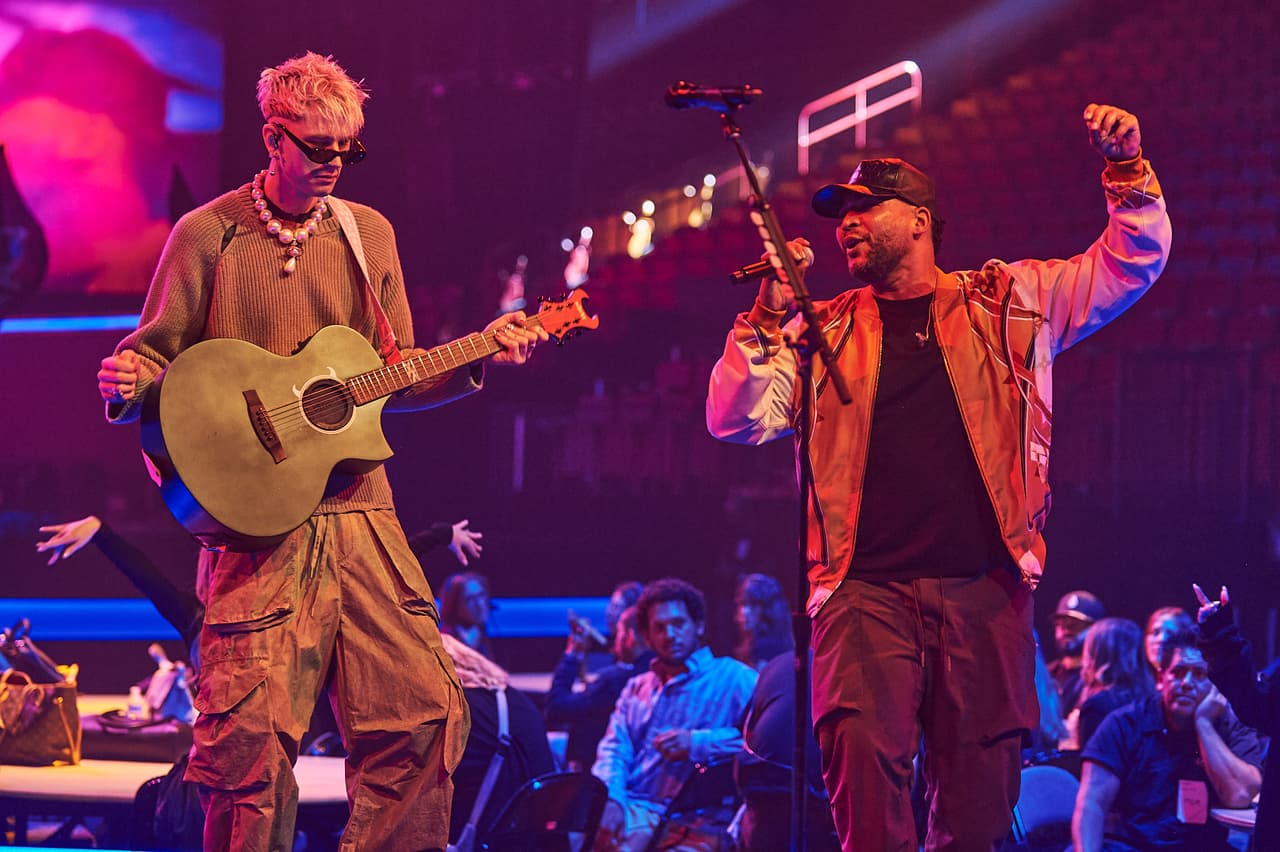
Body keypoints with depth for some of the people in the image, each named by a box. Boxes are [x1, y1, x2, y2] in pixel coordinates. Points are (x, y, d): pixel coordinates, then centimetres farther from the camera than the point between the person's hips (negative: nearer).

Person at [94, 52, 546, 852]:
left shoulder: (369, 235, 15)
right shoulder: (207, 235, 3)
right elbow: (156, 360, 5)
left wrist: (477, 361, 4)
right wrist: (128, 383, -16)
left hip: (358, 510, 4)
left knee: (425, 712, -4)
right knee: (253, 733, -13)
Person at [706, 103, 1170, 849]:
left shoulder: (1009, 304, 14)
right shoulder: (824, 331, 16)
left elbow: (1132, 263, 12)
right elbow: (736, 421, 8)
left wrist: (1127, 168, -3)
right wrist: (768, 316, -3)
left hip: (984, 592, 0)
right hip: (866, 590, 0)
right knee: (865, 759, -23)